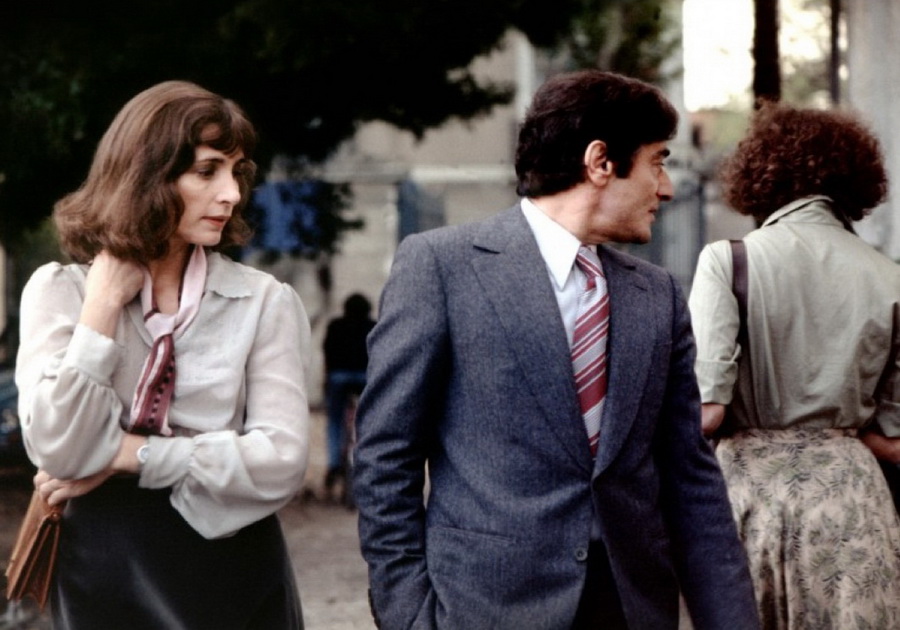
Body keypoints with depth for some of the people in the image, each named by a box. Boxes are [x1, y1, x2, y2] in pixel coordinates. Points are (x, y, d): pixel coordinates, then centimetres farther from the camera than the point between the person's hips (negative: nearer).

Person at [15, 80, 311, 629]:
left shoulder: (263, 301, -5)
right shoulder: (60, 290, -2)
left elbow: (282, 460, -15)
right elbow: (60, 453, -14)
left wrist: (128, 454, -15)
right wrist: (105, 301, -13)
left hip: (233, 571, 0)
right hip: (104, 571, 0)